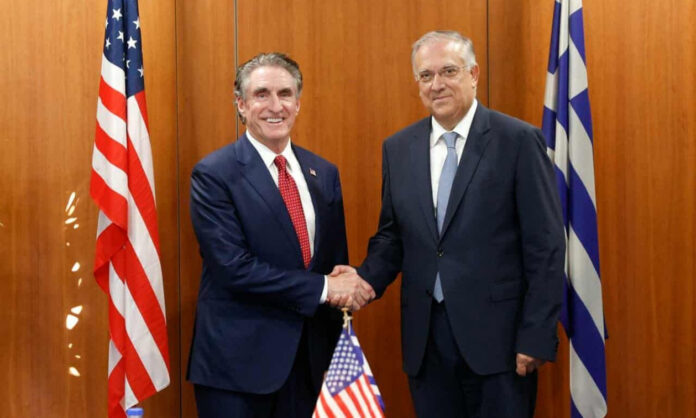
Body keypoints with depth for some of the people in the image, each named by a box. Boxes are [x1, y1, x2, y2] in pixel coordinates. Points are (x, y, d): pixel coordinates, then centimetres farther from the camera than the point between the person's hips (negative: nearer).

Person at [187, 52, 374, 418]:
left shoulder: (324, 173, 7)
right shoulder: (214, 174, -9)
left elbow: (335, 260, 13)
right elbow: (234, 267, -18)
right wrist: (323, 288, -17)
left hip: (309, 357, 5)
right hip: (239, 360, -5)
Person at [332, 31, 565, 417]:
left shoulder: (518, 140, -6)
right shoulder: (397, 148, 8)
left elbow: (545, 246, -7)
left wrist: (536, 336, -11)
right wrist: (367, 277, -7)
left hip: (496, 333, -4)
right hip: (425, 335, 4)